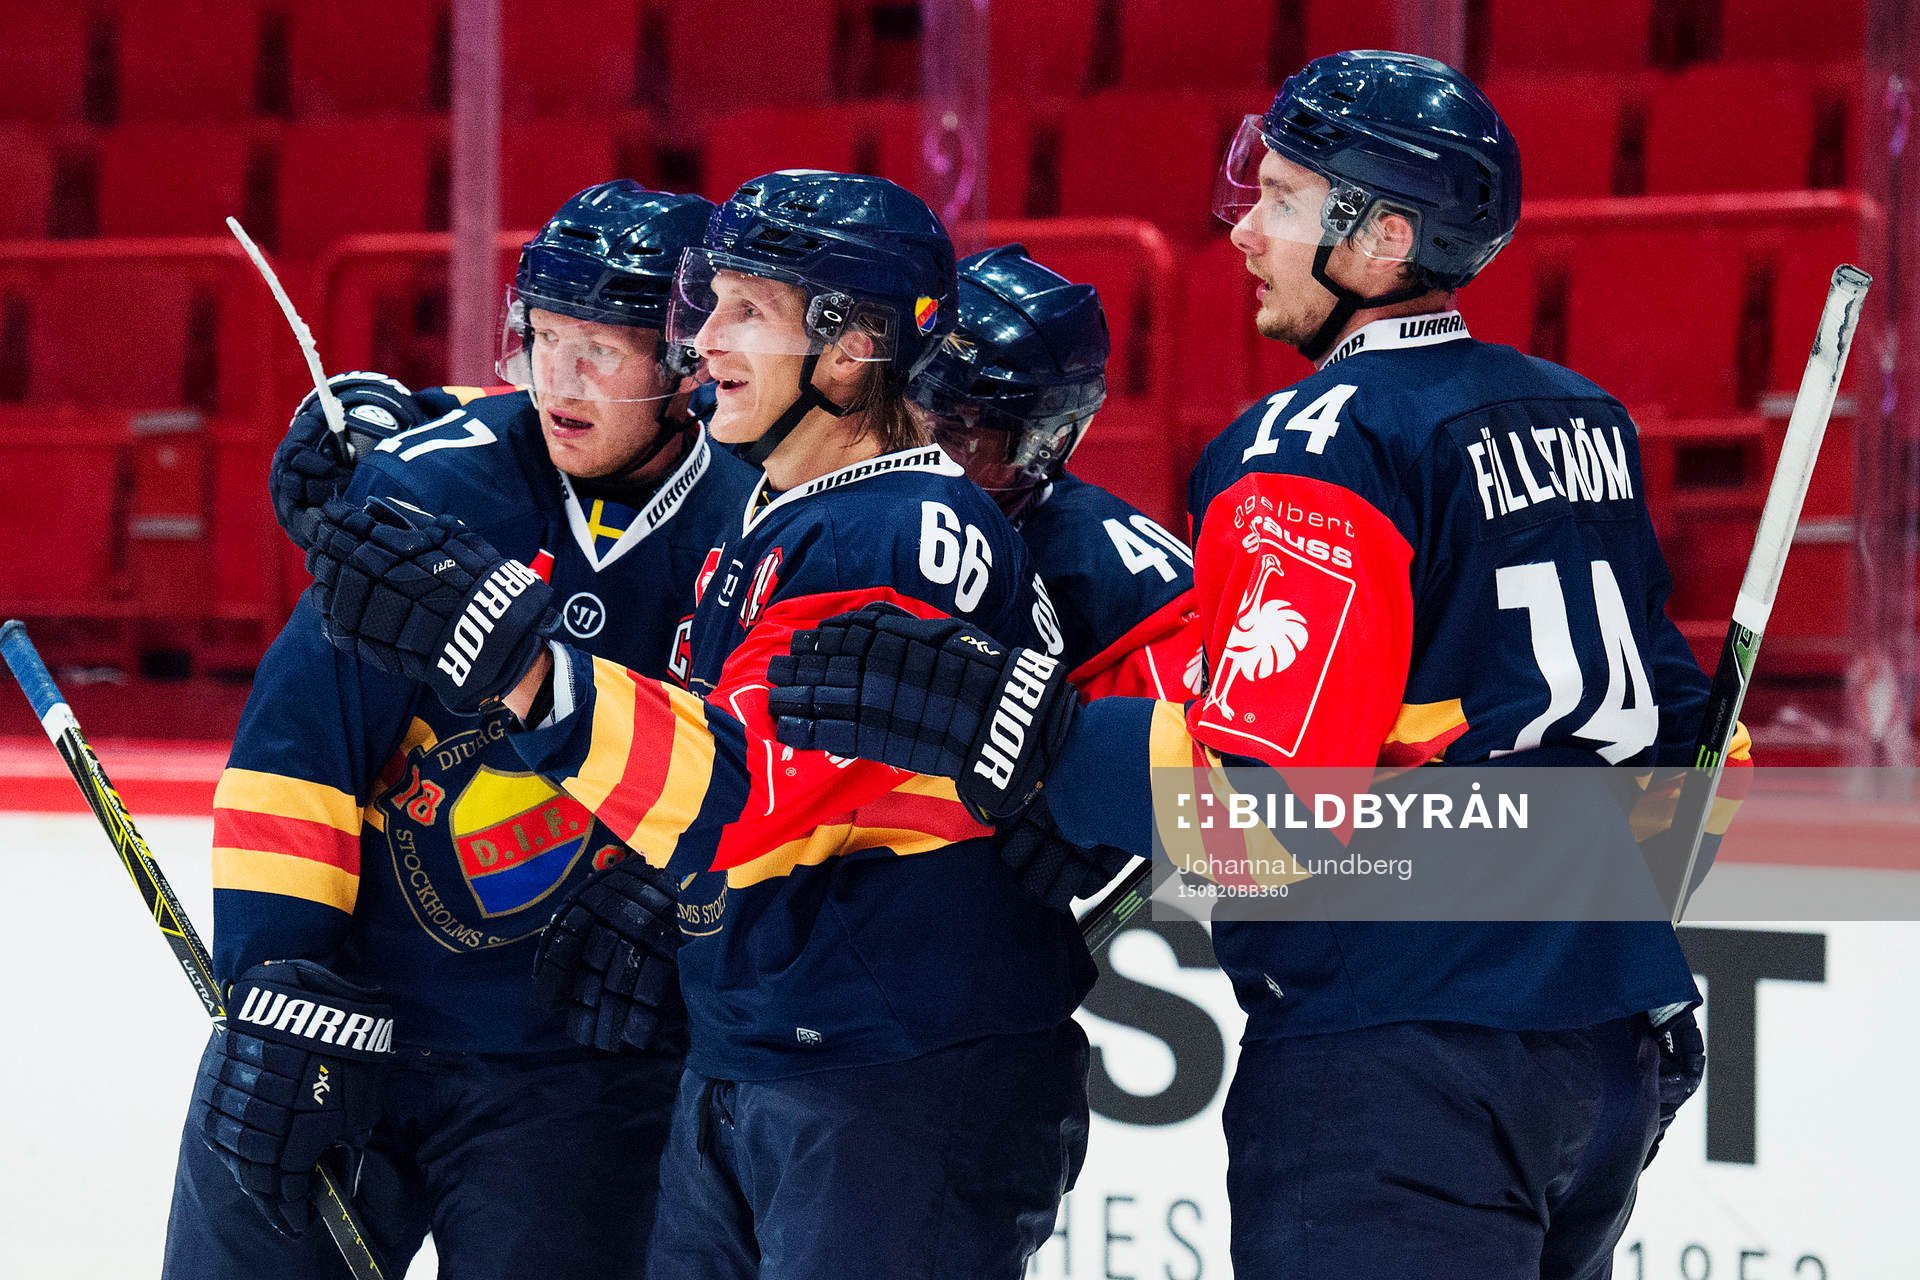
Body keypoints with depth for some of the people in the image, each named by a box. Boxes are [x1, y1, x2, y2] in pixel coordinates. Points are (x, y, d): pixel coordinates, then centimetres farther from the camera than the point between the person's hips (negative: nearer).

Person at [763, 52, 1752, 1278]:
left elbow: (1277, 795, -23)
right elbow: (1662, 705, 20)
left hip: (1401, 1076, -9)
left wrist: (1007, 726, -24)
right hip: (1613, 1056, 9)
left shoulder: (1321, 444, -14)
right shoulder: (1584, 421, 12)